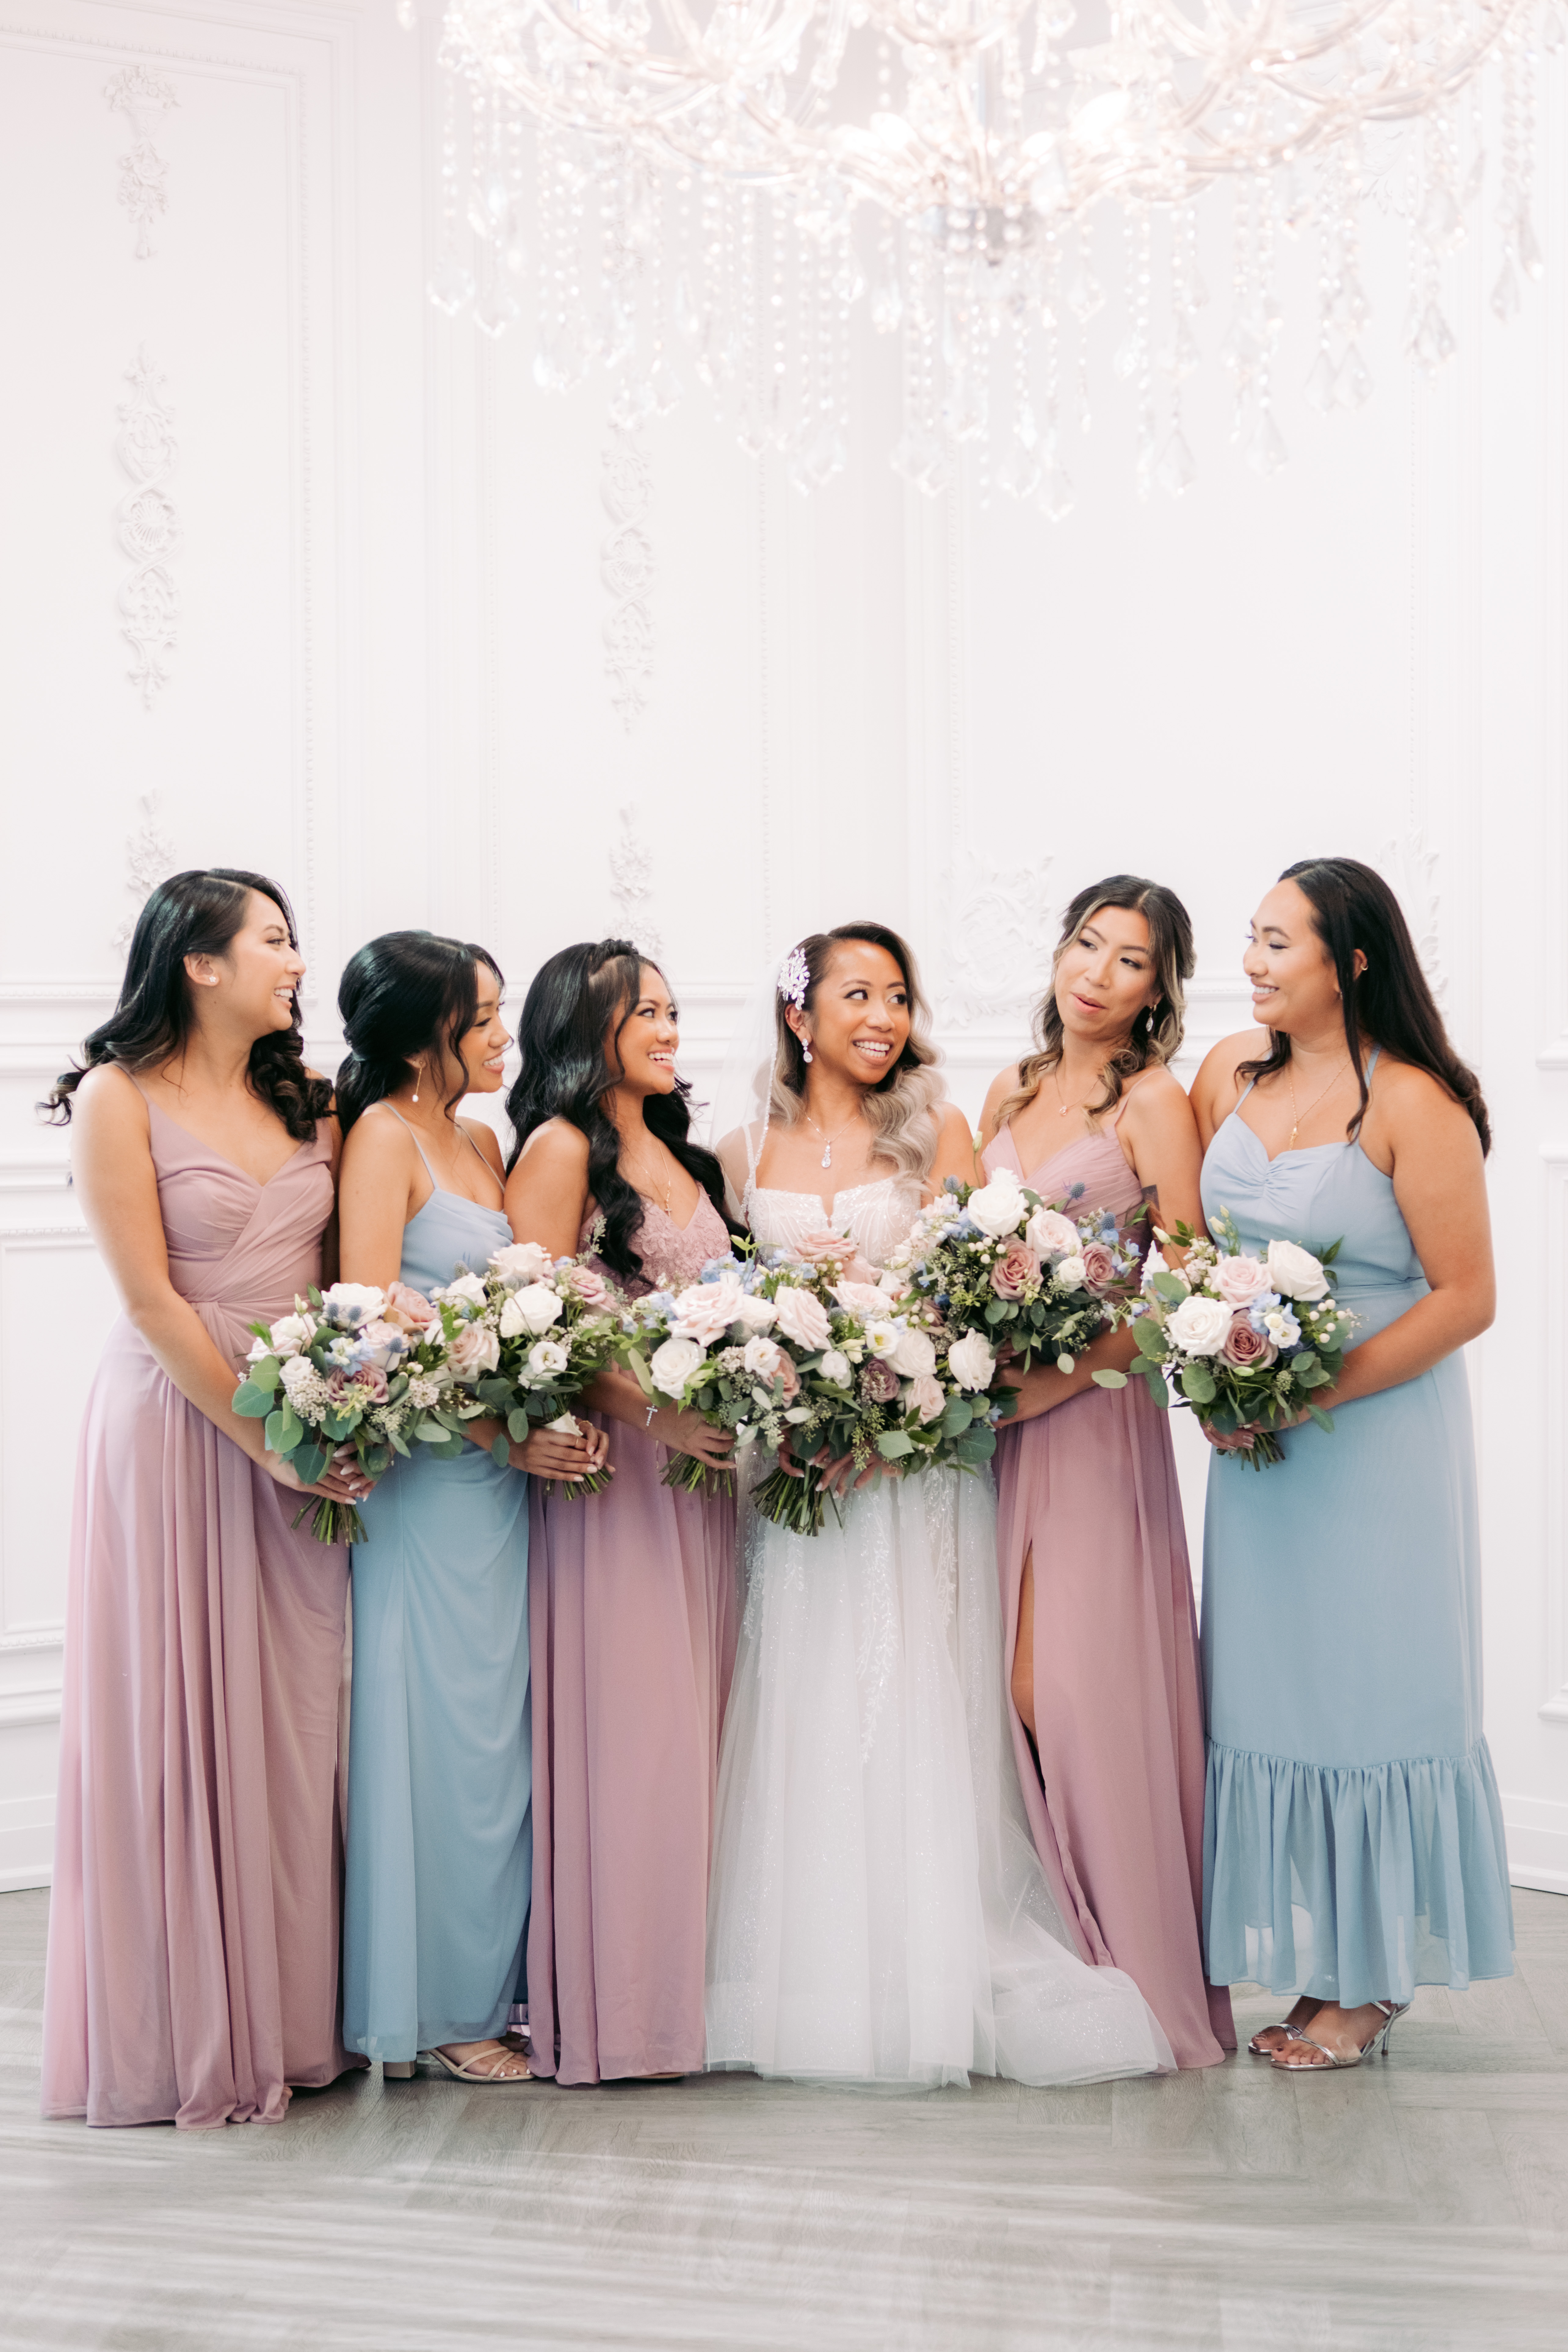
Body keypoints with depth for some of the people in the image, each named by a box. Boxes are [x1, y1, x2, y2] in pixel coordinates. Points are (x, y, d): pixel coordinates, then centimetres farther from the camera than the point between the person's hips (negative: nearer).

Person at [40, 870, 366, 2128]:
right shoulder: (119, 1098, -5)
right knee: (177, 1724, 1)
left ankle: (290, 2015, 18)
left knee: (291, 1722, 8)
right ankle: (186, 2035, 12)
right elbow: (152, 1300, -10)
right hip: (176, 1425, -5)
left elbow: (342, 1270, 10)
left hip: (309, 1440, 5)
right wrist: (265, 1439, -12)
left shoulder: (305, 1099, 11)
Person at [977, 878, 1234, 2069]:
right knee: (1006, 1691, 4)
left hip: (1097, 1418, -6)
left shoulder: (1155, 1101, -5)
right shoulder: (1010, 1091, 14)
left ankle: (1139, 1968, 7)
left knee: (1073, 1691, -8)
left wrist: (1056, 1377, -16)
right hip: (996, 1417, 6)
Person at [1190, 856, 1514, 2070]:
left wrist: (1311, 1394, -18)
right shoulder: (1230, 1073, 6)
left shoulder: (1412, 1103, -13)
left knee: (1368, 1687, 3)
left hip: (1377, 1434, -6)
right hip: (1258, 1435, 6)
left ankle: (1375, 1977, 16)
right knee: (1273, 1689, 8)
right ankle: (1322, 1965, 19)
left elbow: (1466, 1297, -14)